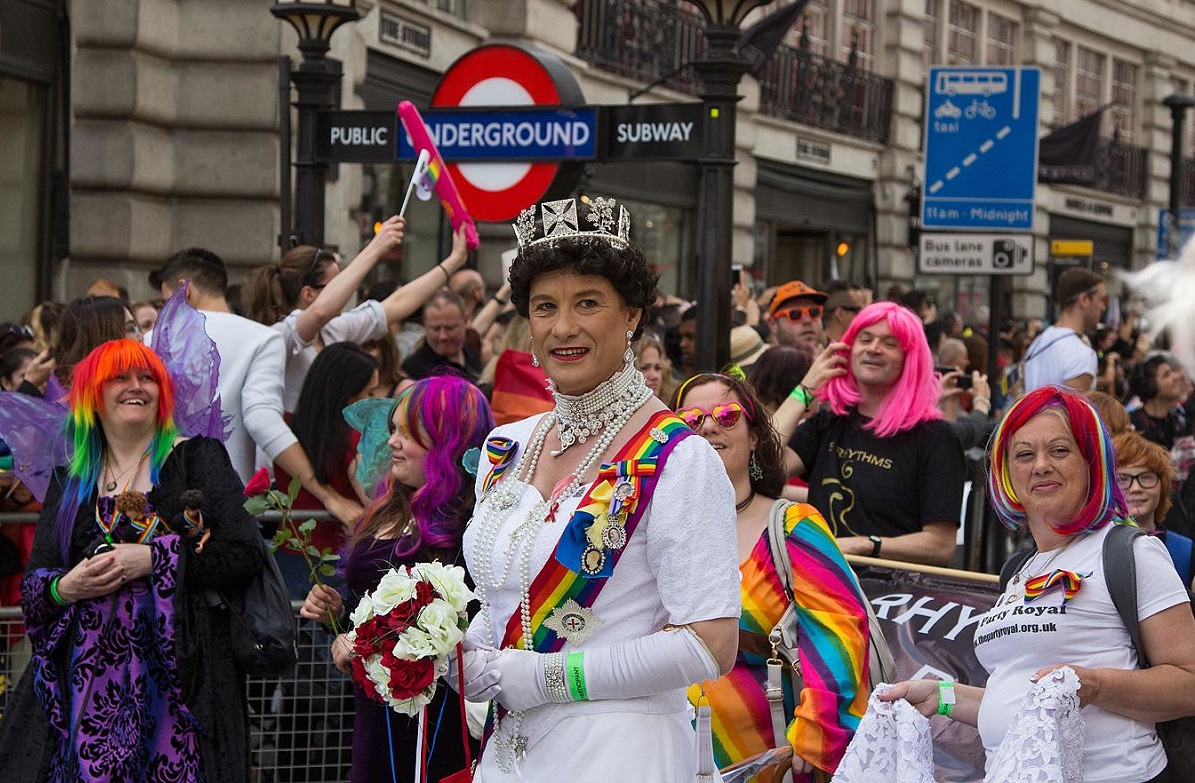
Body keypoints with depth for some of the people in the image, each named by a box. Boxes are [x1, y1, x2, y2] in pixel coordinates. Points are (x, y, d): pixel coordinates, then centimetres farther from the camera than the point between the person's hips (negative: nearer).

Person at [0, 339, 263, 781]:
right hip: (88, 676, 3)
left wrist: (153, 559, -13)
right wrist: (65, 588, -9)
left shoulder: (198, 459, 6)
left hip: (178, 670, -2)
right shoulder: (69, 483, 16)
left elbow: (246, 554, -5)